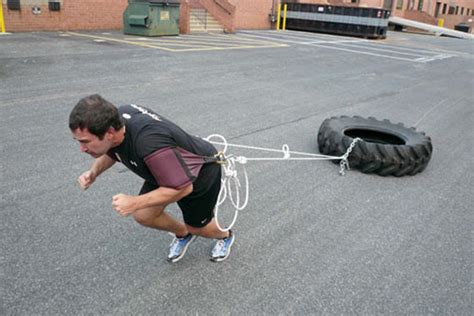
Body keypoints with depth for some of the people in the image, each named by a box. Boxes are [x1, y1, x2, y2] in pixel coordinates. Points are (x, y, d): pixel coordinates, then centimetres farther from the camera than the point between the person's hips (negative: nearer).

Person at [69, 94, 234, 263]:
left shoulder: (149, 142, -46)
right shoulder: (114, 119, -21)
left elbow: (183, 187, -37)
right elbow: (112, 151, 5)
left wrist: (135, 202, -34)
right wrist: (94, 171, -12)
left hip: (201, 171, -6)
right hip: (167, 168, 7)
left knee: (197, 227, 12)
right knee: (143, 215, 0)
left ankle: (225, 236, 49)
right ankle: (183, 234, 31)